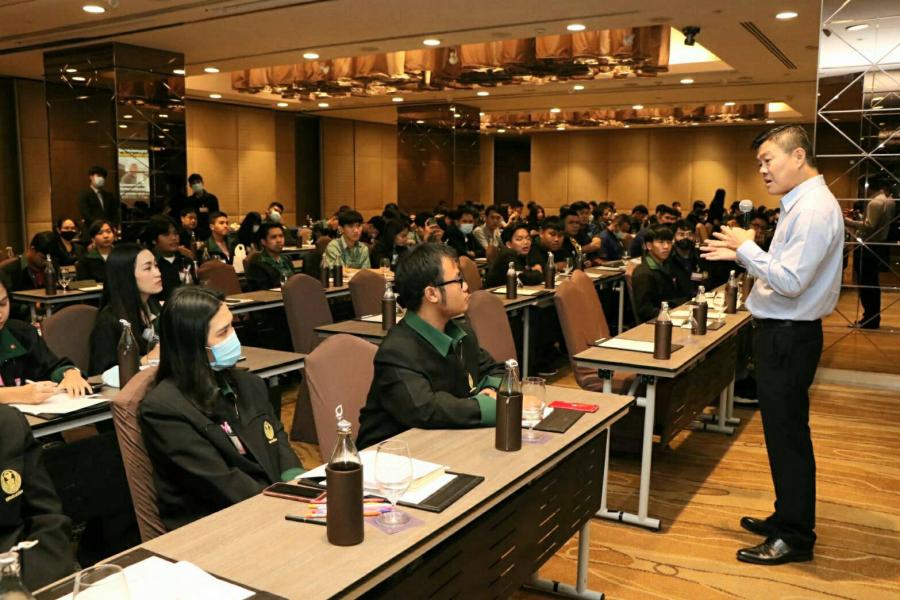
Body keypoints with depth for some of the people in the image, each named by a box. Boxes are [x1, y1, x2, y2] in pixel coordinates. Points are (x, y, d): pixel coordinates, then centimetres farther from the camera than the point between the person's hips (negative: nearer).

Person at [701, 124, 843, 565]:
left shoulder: (813, 209, -19)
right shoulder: (802, 203, 13)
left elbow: (789, 282, -25)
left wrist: (746, 248, -15)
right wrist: (740, 254, 8)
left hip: (789, 337, -10)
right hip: (782, 332, 10)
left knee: (787, 435, 0)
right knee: (783, 433, 18)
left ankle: (794, 537, 14)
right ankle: (788, 518, 33)